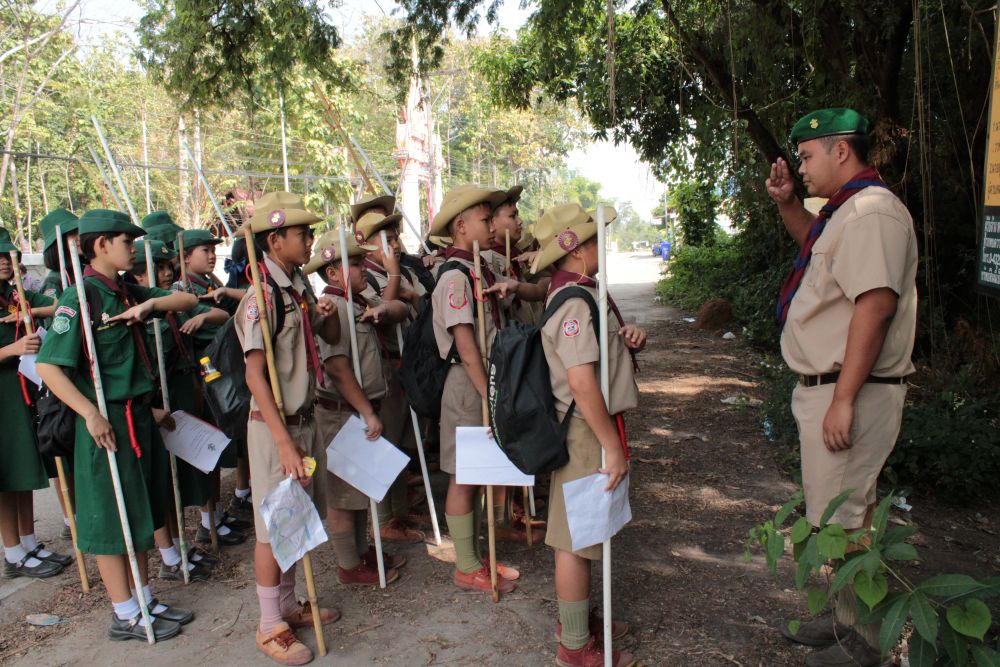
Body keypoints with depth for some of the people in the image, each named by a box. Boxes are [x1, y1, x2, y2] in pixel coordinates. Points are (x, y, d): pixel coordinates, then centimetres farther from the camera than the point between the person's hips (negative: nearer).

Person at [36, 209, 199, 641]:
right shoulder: (80, 297, -15)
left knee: (141, 512, 16)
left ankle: (144, 599, 31)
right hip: (108, 420, -8)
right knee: (112, 518, 4)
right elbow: (48, 366, -20)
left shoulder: (127, 293, 9)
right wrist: (90, 413, -24)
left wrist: (150, 303, -11)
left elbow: (188, 300, 8)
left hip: (139, 414, 8)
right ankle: (125, 617, 18)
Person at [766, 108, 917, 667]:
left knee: (840, 521, -1)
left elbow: (876, 305, -27)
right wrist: (786, 203, 20)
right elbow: (816, 242, 38)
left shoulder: (872, 211, -18)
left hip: (849, 393, -11)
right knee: (835, 514, 20)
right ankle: (845, 618, 36)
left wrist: (843, 400, -29)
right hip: (826, 388, 11)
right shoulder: (848, 210, 15)